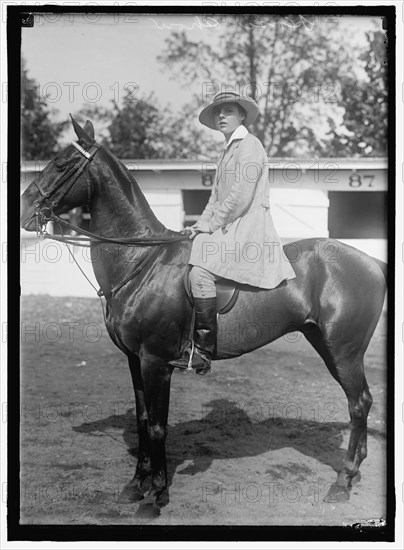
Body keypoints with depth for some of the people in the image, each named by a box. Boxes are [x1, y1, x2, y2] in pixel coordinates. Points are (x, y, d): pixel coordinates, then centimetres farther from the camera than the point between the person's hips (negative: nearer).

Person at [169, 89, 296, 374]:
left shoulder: (249, 145, -6)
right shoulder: (228, 150, 24)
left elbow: (241, 195, -16)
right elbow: (216, 196, 23)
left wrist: (212, 224, -12)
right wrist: (200, 225, 9)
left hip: (249, 225, -10)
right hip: (229, 226, 10)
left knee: (201, 273, -26)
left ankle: (203, 350, -25)